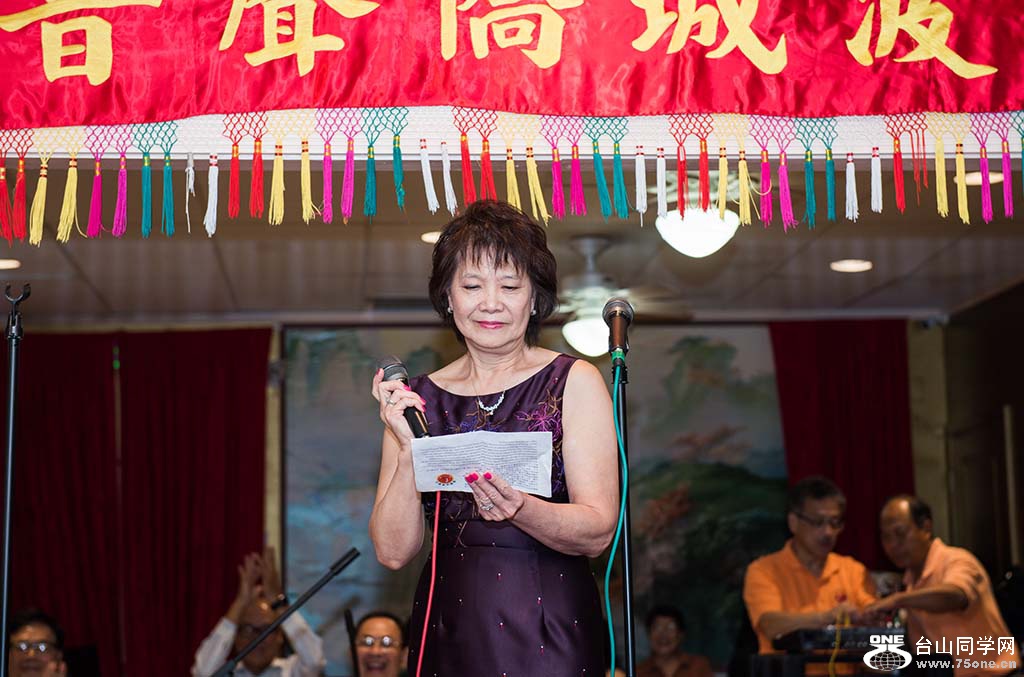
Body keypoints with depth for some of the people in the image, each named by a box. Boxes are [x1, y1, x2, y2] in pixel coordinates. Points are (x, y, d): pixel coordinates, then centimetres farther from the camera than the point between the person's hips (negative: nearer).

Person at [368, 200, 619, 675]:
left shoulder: (574, 382, -2)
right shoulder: (419, 398, 4)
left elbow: (598, 532, -10)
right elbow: (394, 551, -1)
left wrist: (519, 510, -28)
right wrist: (408, 451, -15)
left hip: (548, 634, -2)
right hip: (447, 631, 2)